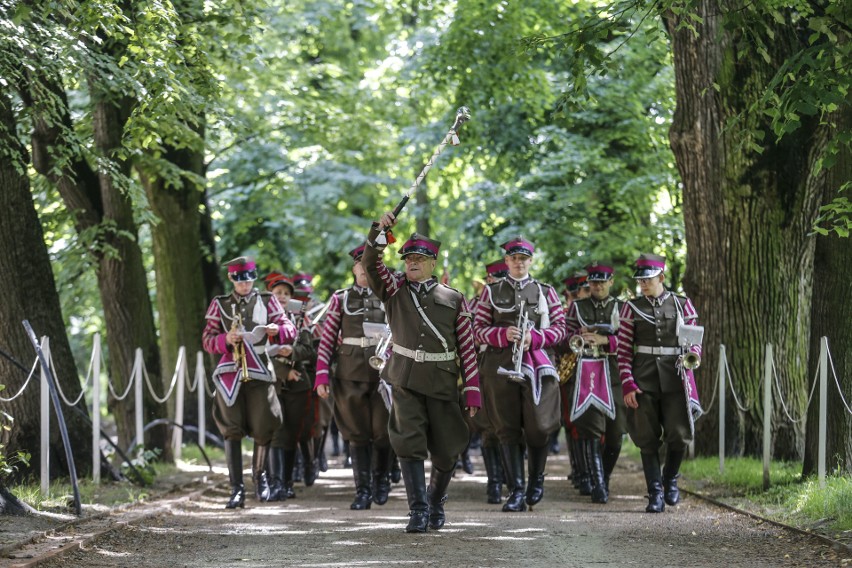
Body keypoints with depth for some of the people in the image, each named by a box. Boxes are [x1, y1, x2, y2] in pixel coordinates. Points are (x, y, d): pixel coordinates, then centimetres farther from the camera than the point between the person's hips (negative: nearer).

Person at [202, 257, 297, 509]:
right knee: (232, 429, -8)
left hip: (260, 373, 0)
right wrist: (226, 339, -15)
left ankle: (259, 474, 27)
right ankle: (237, 488, -9)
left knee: (264, 430, -1)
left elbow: (290, 328, 5)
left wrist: (277, 330, -18)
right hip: (230, 372, 0)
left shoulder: (267, 301, 11)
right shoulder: (219, 304, 11)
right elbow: (207, 340, 6)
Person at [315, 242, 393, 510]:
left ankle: (381, 478, 27)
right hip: (350, 375, 0)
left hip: (383, 371, 1)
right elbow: (327, 340, 3)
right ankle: (362, 491, 5)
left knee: (382, 431, 3)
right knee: (357, 434, 0)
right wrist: (322, 376, -4)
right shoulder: (341, 298, 5)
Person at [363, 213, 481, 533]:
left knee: (446, 449, 5)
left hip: (443, 382, 1)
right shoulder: (395, 289, 7)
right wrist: (378, 230, -25)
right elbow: (371, 264, -10)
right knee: (409, 443, -12)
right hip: (405, 380, 0)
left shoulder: (453, 299, 5)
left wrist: (472, 392, -1)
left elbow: (467, 347, 4)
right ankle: (418, 511, -9)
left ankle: (436, 501, 29)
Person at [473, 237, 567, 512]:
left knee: (538, 426, -6)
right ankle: (516, 491, -1)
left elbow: (560, 328, 7)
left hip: (537, 363, 0)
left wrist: (534, 337, -10)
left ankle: (536, 478, 21)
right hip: (500, 364, 0)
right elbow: (479, 329, 6)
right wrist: (503, 334, -13)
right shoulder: (491, 291, 10)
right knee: (508, 428, -3)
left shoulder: (546, 292, 11)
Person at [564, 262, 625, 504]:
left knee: (615, 431, 4)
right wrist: (580, 338, -7)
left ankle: (604, 477, 25)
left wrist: (605, 340, -12)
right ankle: (597, 485, -13)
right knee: (590, 428, -12)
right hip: (586, 373, -1)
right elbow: (565, 336, 12)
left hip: (614, 373, 1)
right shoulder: (577, 307, 11)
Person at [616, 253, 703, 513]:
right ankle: (655, 494, 4)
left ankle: (671, 479, 21)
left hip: (675, 378, 0)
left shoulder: (683, 305, 7)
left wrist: (692, 355, -12)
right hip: (643, 381, 0)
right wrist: (627, 385, -6)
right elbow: (624, 351, 4)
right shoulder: (631, 308, 6)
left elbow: (695, 342, 12)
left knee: (678, 435, -6)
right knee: (648, 438, -2)